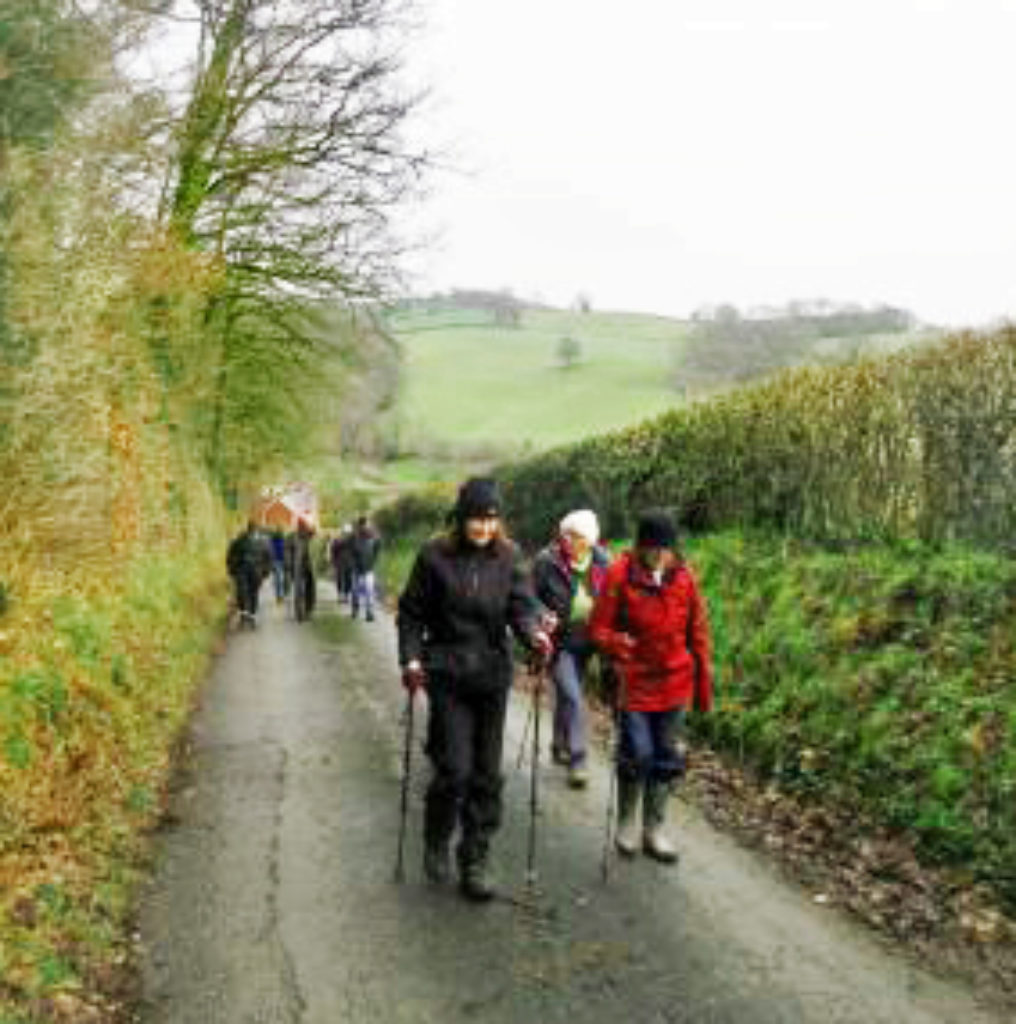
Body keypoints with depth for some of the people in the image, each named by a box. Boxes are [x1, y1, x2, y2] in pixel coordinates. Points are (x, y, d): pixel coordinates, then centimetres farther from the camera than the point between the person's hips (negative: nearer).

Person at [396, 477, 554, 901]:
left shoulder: (509, 556, 1)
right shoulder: (434, 556, -5)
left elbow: (522, 604, -8)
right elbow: (411, 613, 2)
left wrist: (534, 633, -29)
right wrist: (411, 659, -9)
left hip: (493, 675, 3)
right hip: (447, 675, -2)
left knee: (487, 774, 8)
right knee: (454, 768, -5)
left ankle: (476, 862, 23)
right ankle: (437, 842, 24)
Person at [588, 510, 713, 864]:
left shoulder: (683, 576, -2)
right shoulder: (620, 575, -12)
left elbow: (698, 632, 7)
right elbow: (598, 628, -6)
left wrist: (704, 685, 9)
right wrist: (618, 644, -28)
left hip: (675, 684, 3)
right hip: (635, 683, -3)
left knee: (668, 759, 11)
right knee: (637, 755, -1)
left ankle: (654, 828, 29)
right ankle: (627, 822, 25)